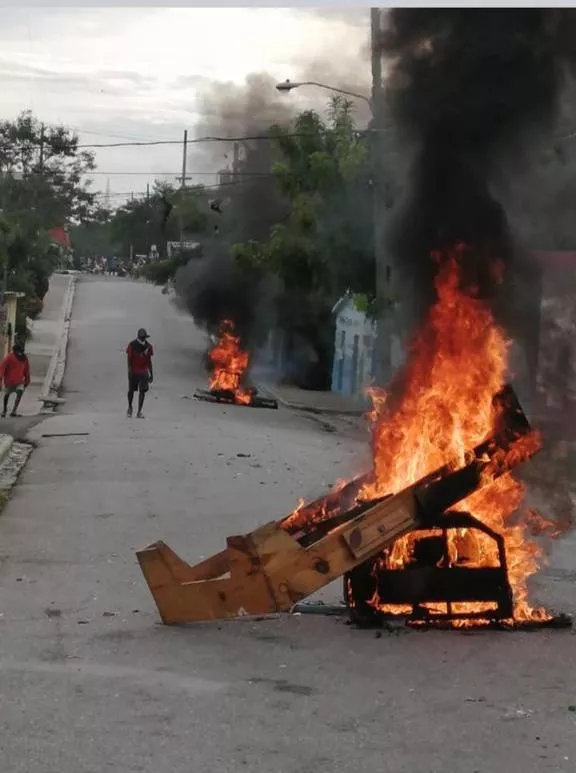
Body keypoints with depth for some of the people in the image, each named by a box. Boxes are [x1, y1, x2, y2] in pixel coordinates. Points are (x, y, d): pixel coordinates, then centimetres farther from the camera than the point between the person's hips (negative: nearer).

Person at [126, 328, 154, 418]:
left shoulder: (148, 346, 2)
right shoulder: (132, 345, -7)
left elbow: (149, 361, 7)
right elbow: (129, 359, -6)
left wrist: (151, 374, 7)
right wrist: (130, 371, -13)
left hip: (144, 372, 2)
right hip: (134, 372, -2)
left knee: (142, 391, -3)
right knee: (131, 390, 7)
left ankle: (139, 412, 2)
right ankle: (130, 408, 32)